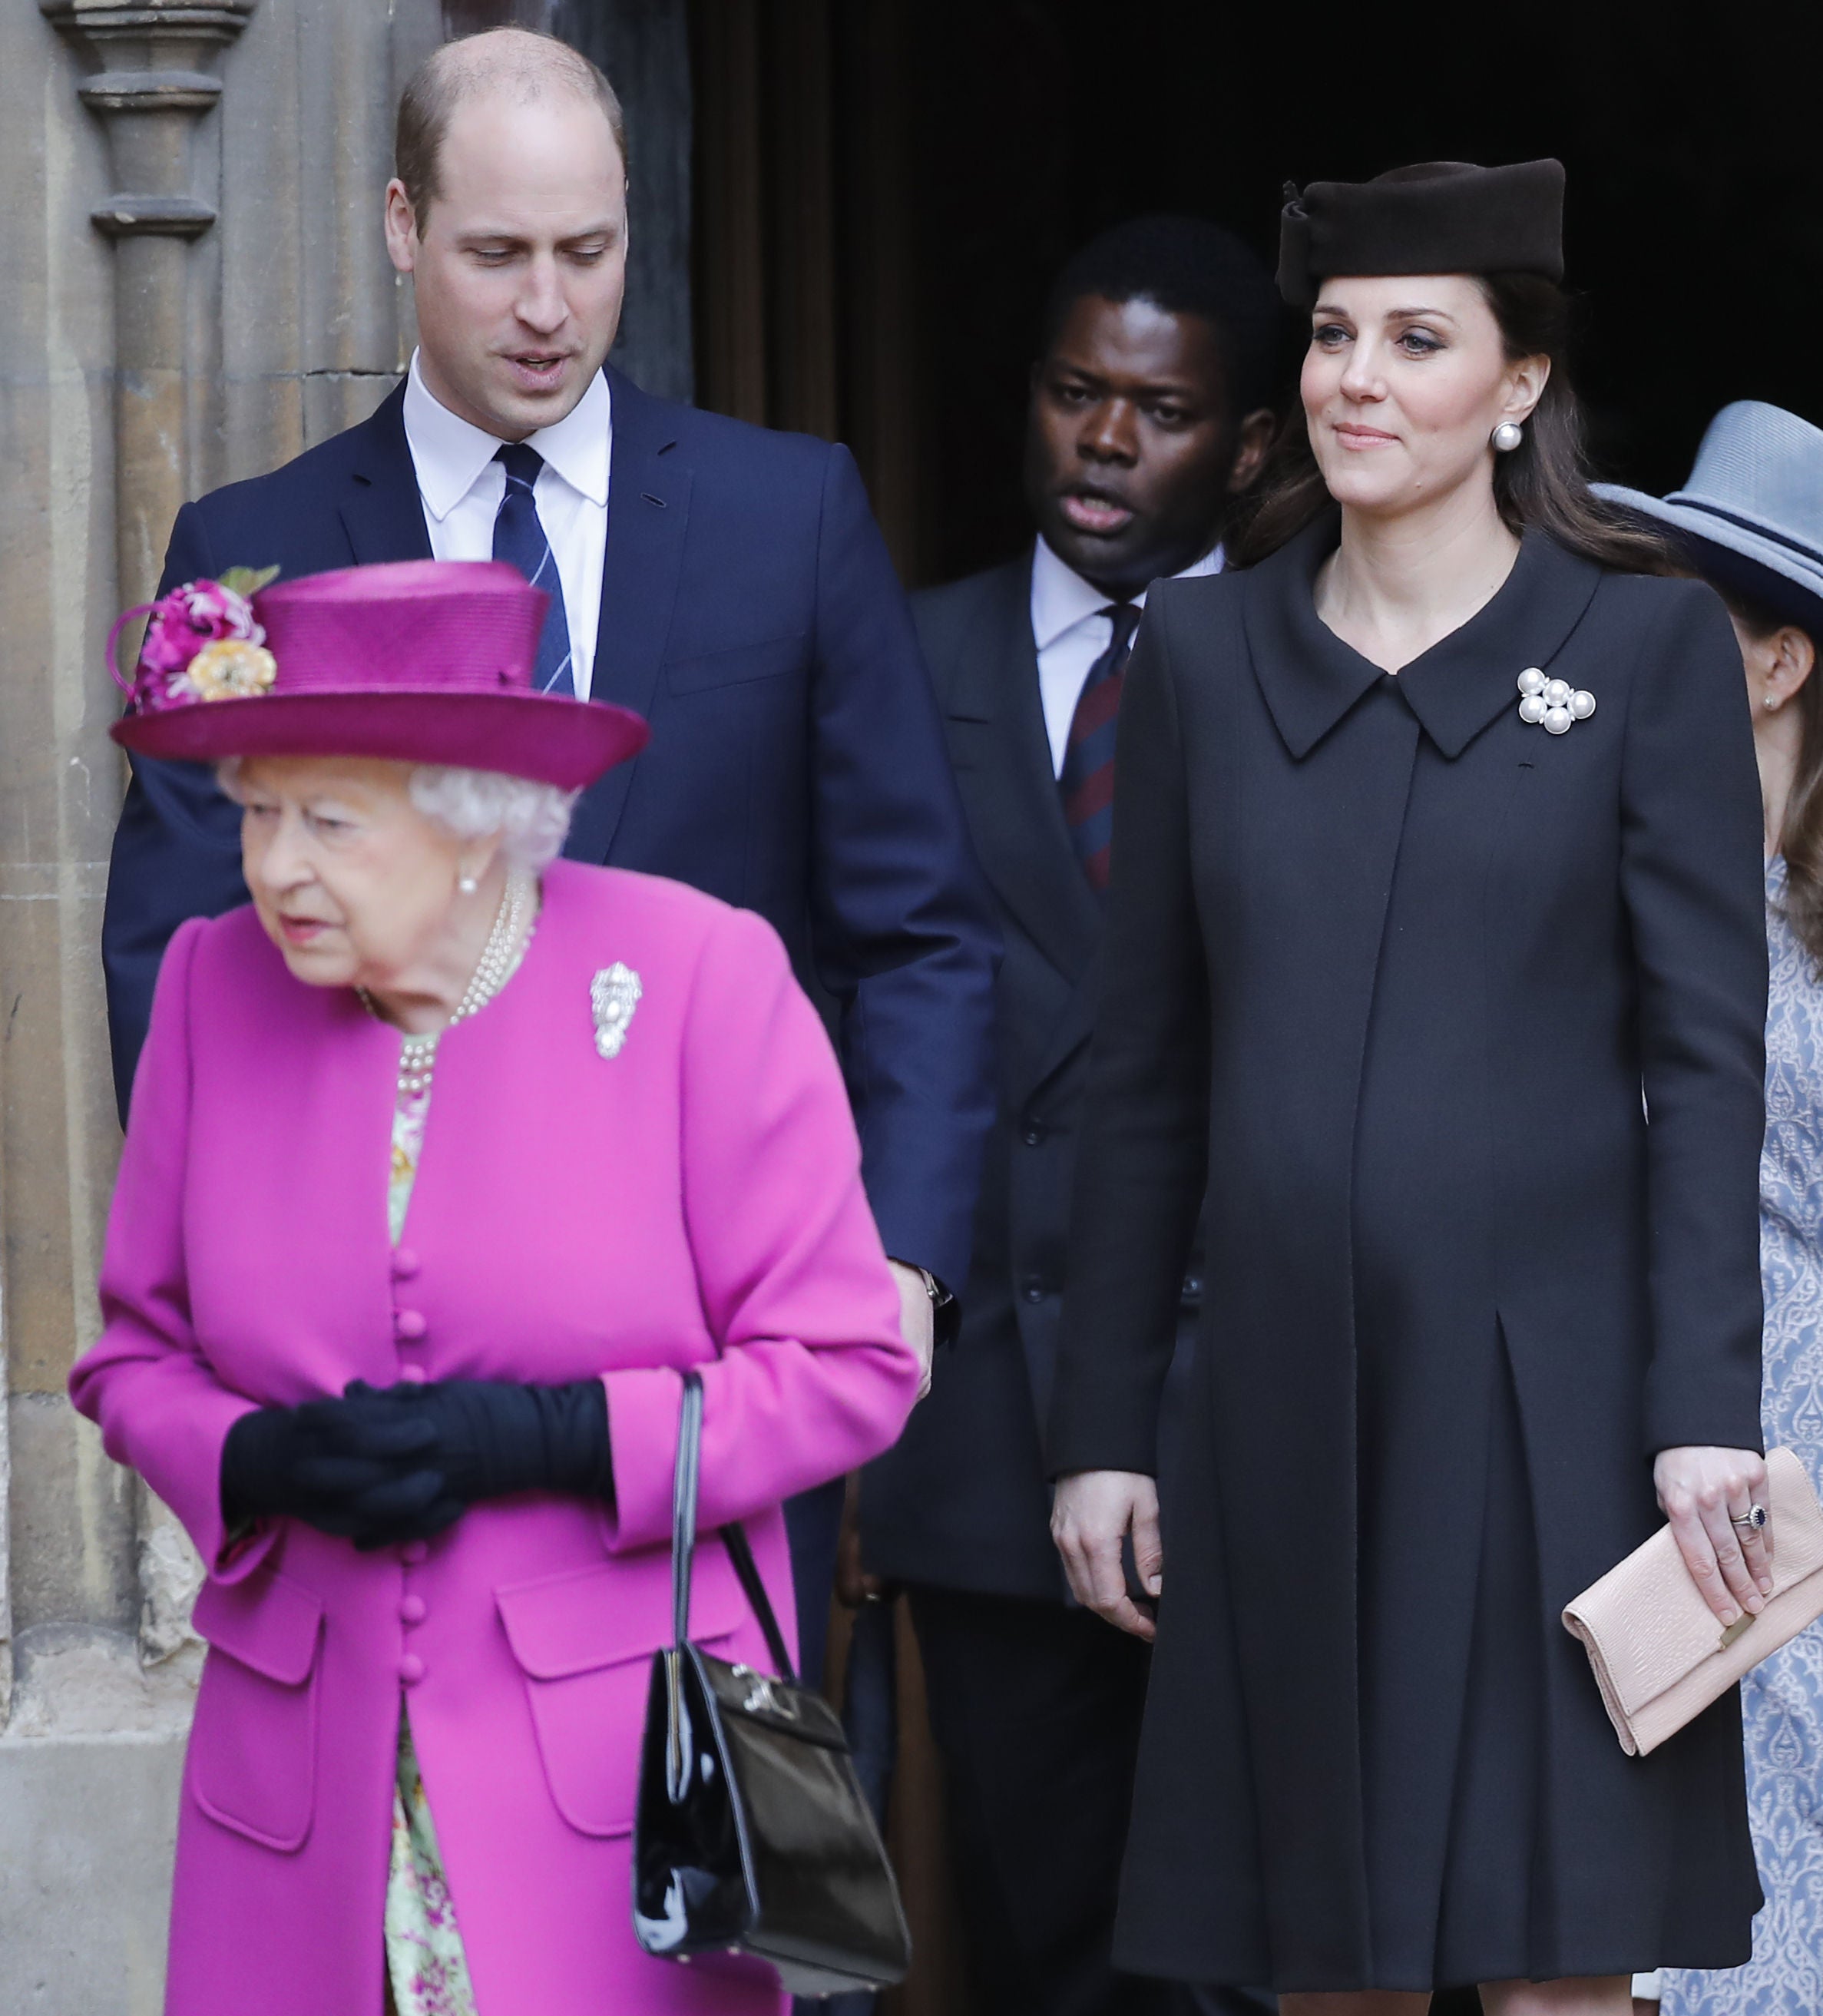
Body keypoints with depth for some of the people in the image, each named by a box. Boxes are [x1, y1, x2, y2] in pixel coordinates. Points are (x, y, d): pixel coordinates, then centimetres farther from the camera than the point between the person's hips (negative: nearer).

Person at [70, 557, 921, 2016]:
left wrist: (549, 1438, -16)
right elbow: (135, 1353, 12)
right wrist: (252, 1463, -11)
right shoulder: (216, 987, 5)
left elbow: (848, 1368, -4)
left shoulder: (695, 978, -5)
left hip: (619, 1767, -3)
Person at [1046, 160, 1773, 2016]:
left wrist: (1704, 1412, -12)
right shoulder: (1205, 649, 10)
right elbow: (1145, 1075, 11)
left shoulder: (1647, 646, 1)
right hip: (1287, 1397, 3)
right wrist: (1101, 1428, 8)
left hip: (1545, 1401, -3)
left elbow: (1708, 1059, -3)